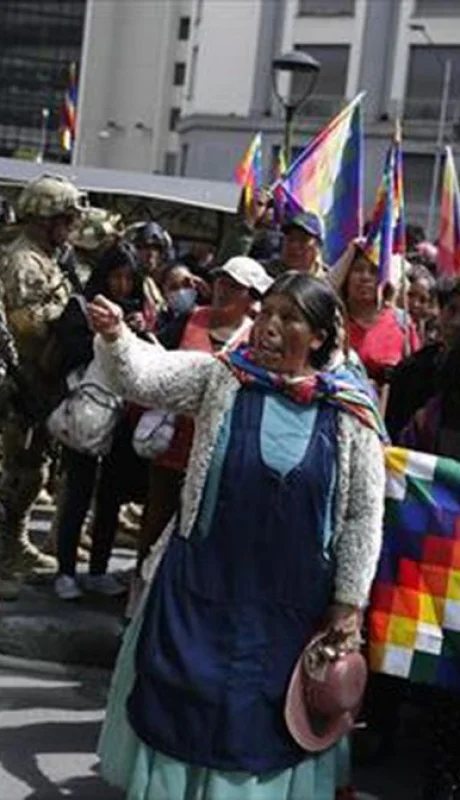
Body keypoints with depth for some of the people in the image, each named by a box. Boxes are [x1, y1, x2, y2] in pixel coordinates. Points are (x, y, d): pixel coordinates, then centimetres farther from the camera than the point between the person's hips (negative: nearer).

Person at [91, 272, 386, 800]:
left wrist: (350, 602, -3)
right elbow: (143, 376, -12)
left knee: (266, 715, 12)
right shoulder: (221, 377, -3)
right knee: (183, 696, 11)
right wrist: (114, 337, -33)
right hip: (202, 583, 1)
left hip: (293, 603, 0)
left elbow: (363, 514, -3)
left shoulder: (350, 415, -6)